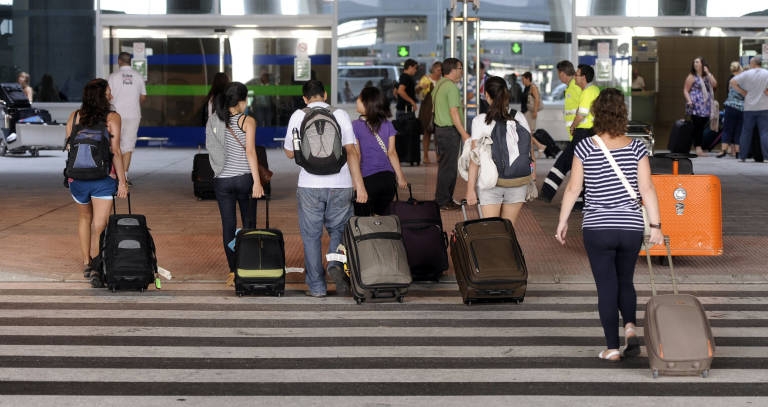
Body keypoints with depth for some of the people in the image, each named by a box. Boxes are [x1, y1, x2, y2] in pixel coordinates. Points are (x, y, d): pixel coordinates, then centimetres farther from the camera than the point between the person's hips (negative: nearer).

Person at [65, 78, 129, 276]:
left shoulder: (74, 117, 4)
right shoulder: (112, 118, -6)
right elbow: (115, 152, -9)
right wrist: (122, 182, -5)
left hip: (77, 177, 4)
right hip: (104, 179, -4)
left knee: (84, 219, 23)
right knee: (99, 226, -2)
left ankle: (86, 262, 25)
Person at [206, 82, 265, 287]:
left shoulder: (214, 121, 4)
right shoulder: (247, 121, -7)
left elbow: (211, 149, 10)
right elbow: (250, 151, -13)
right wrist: (257, 181, -12)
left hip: (222, 179, 3)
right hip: (244, 178, -2)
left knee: (228, 226, 5)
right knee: (248, 224, 10)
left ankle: (233, 271, 4)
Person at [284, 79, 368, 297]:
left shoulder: (298, 116, 4)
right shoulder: (341, 115, 3)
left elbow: (290, 153, 11)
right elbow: (351, 151, -4)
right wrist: (359, 184, -6)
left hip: (310, 185, -1)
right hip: (340, 184, 1)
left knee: (311, 235, 8)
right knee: (339, 230, 15)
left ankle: (316, 286, 8)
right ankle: (336, 263, -11)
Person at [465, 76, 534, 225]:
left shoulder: (480, 121, -9)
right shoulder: (519, 118, 0)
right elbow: (530, 149, 3)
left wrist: (471, 188, -6)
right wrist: (532, 176, 14)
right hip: (518, 182, 3)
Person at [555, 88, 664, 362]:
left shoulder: (585, 148, -7)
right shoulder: (636, 147, -4)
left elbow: (573, 188, -3)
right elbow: (647, 189, -6)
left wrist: (562, 221, 7)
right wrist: (655, 225, -1)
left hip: (597, 228, -2)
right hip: (631, 228, 2)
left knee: (606, 287, 6)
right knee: (625, 281, 21)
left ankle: (612, 347, 6)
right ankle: (630, 327, -1)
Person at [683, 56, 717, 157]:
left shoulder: (707, 76, 17)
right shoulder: (692, 77, 2)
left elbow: (714, 84, 0)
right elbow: (685, 90, -3)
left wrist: (708, 73, -1)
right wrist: (689, 100, -18)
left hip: (706, 106, 5)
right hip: (696, 106, -5)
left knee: (702, 127, 6)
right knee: (697, 126, -9)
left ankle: (700, 148, 11)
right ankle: (697, 148, -7)